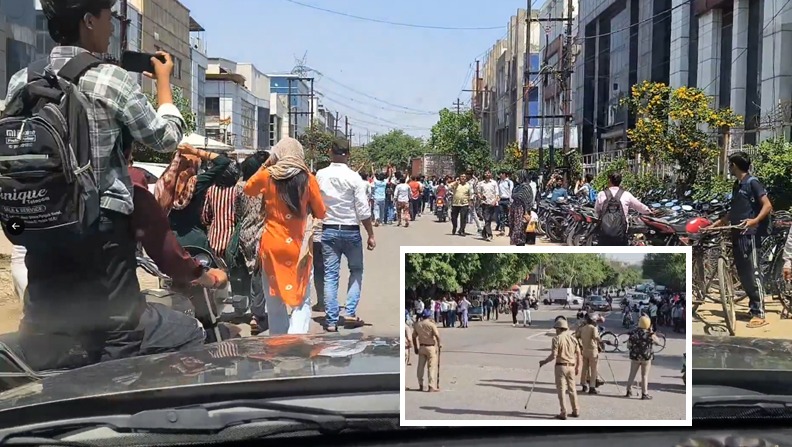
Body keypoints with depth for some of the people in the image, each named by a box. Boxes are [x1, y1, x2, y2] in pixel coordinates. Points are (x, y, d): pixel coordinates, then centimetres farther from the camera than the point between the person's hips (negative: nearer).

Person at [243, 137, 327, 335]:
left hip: (272, 245, 2)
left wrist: (264, 166, 18)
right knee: (301, 300, 4)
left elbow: (248, 189, 19)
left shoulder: (267, 175, -2)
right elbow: (320, 213, 3)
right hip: (298, 246, -1)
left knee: (275, 300, 14)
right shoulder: (307, 178, -4)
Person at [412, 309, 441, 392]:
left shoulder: (417, 325, 4)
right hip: (431, 347, -5)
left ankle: (421, 385, 20)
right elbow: (437, 336, -20)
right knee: (432, 366, -1)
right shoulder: (431, 324, -12)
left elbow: (414, 337, 10)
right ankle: (432, 387, -4)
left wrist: (415, 347, 19)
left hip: (421, 347, 5)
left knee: (420, 366, 12)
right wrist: (439, 344, -4)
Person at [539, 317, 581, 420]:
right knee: (572, 389, 15)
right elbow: (578, 354, 6)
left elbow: (553, 355, -16)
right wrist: (578, 367, 15)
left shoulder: (557, 339, -11)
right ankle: (576, 411, 21)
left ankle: (563, 413, 4)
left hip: (561, 366, -5)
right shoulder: (572, 337, 5)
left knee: (561, 390, 2)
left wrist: (544, 362, -3)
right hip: (571, 366, 5)